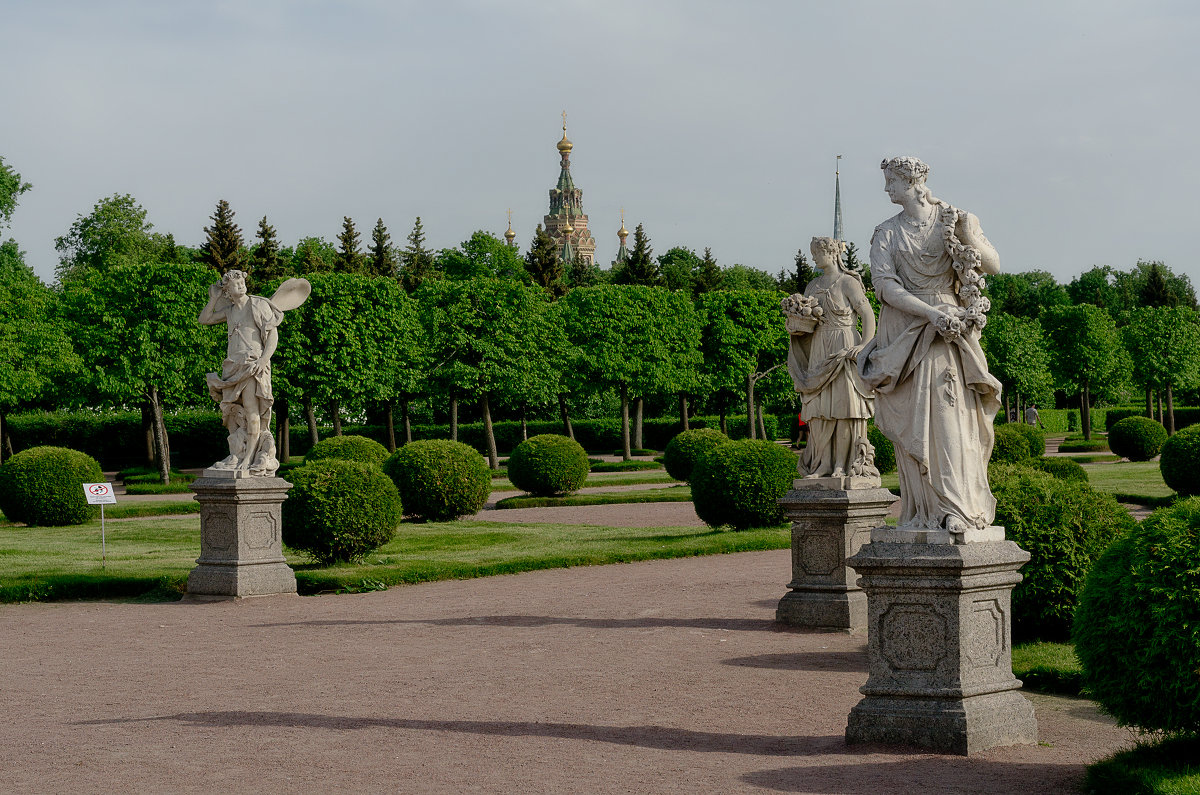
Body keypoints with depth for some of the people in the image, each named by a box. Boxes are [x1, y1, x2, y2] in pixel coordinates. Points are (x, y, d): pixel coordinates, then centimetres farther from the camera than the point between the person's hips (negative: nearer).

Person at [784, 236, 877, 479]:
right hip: (819, 350, 6)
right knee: (820, 409, 1)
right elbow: (803, 319, 19)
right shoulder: (813, 286, 16)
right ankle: (822, 465, 2)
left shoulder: (848, 282, -3)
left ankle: (846, 463, -5)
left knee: (845, 404, -7)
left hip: (844, 348, -6)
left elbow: (868, 315, -7)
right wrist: (797, 315, -5)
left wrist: (864, 346, -18)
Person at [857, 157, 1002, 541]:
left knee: (952, 418, -10)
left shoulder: (953, 220, 5)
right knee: (913, 424, -2)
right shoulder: (887, 233, 8)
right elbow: (884, 283, -4)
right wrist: (931, 313, -16)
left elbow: (993, 266, 1)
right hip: (904, 332, 2)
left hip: (949, 332, -2)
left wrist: (971, 238, -18)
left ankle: (960, 510, -10)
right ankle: (926, 512, 1)